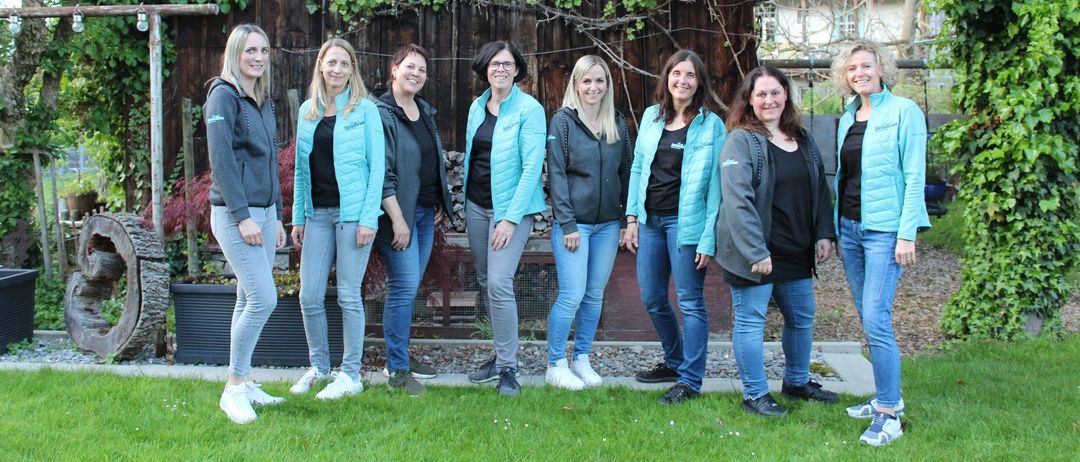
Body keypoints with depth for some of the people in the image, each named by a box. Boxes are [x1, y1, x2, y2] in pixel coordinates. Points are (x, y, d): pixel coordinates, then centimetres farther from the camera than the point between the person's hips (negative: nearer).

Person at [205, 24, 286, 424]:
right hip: (235, 213, -8)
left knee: (249, 301, 10)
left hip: (263, 212, 8)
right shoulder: (224, 96, -8)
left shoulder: (264, 101, 16)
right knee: (263, 298, -12)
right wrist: (243, 216, -19)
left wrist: (276, 217, 17)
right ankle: (233, 389, -1)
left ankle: (243, 383, 19)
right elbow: (221, 160, -15)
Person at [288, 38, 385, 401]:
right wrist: (298, 216, 11)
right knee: (309, 295, 5)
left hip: (352, 213, -5)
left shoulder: (365, 110, -2)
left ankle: (351, 374, 12)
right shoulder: (307, 111, 12)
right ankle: (319, 366, 23)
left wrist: (369, 218, -12)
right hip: (317, 214, 5)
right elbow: (301, 168, 15)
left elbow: (377, 166, -6)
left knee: (349, 296, 0)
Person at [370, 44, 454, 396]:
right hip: (398, 212, -8)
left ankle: (400, 356, 22)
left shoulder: (425, 111, 14)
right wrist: (397, 220, -19)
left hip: (426, 211, 8)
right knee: (404, 286, -8)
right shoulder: (381, 112, -10)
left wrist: (440, 205, 17)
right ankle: (397, 370, 0)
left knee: (409, 286, 12)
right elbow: (382, 172, -16)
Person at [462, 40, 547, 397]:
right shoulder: (477, 107, 9)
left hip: (511, 207, -7)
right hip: (476, 205, 7)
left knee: (499, 283, -14)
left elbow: (532, 166, -15)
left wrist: (511, 218, -19)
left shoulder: (529, 109, -10)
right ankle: (502, 353, 25)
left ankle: (508, 367, -3)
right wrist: (466, 206, 14)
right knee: (485, 282, 11)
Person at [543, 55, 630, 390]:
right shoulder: (563, 121, -5)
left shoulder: (617, 122, 8)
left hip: (608, 223, 5)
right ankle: (555, 365, 10)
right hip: (573, 222, -5)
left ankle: (582, 359, 24)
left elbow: (625, 171, 13)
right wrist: (567, 224, -13)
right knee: (572, 296, -5)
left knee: (594, 295, 11)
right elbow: (556, 174, -9)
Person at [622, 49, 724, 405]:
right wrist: (632, 218, 7)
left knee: (689, 302, 1)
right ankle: (675, 362, 33)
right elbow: (638, 168, 12)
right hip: (650, 219, 6)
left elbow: (716, 183, -9)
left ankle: (689, 381, 11)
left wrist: (708, 238, -14)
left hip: (685, 221, -6)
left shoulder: (711, 124, -6)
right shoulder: (652, 116, 9)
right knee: (652, 298, 14)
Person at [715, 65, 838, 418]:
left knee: (802, 318, 18)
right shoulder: (742, 141, -12)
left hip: (796, 252, 8)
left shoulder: (803, 140, 10)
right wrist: (756, 252, -24)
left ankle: (797, 382, 37)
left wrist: (824, 234, 6)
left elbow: (820, 189, 17)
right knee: (751, 322, 2)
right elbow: (737, 201, -21)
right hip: (755, 253, -7)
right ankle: (754, 395, 15)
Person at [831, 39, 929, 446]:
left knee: (875, 320, -13)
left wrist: (906, 234, -15)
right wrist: (834, 226, 14)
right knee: (868, 318, 12)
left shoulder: (904, 112, -6)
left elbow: (915, 177, -10)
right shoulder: (847, 119, 14)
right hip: (849, 227, 7)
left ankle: (888, 416, -5)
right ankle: (887, 397, 24)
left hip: (884, 229, -7)